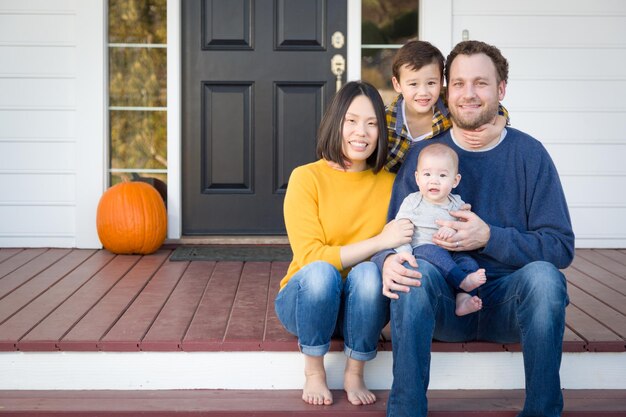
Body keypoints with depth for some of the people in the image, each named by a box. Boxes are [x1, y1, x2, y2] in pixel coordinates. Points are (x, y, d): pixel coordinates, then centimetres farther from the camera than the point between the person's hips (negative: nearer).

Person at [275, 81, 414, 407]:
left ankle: (355, 374, -11)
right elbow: (310, 257, -18)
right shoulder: (307, 178, -10)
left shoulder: (389, 183, -1)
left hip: (361, 307, 2)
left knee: (368, 272, -30)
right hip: (307, 299, -2)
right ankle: (314, 373, -11)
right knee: (321, 272, -34)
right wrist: (379, 241, -26)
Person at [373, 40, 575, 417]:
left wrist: (489, 237, -20)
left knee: (543, 275, -31)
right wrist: (388, 261, -25)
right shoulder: (423, 154, 3)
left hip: (508, 301, 0)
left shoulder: (529, 154, 0)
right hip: (442, 302, 0)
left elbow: (561, 247, -5)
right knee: (414, 269, -31)